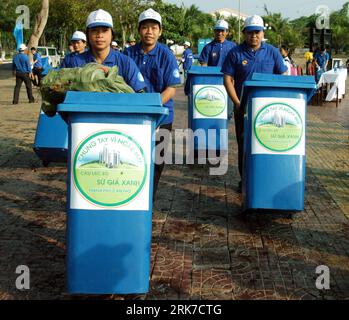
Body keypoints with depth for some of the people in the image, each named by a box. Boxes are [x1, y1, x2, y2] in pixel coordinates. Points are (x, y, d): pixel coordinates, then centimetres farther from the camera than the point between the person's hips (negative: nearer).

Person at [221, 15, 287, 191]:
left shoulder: (272, 52, 3)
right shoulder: (236, 53, -2)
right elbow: (228, 79, -3)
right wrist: (237, 103, -11)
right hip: (243, 107, -1)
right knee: (243, 144, 5)